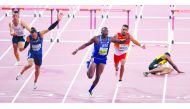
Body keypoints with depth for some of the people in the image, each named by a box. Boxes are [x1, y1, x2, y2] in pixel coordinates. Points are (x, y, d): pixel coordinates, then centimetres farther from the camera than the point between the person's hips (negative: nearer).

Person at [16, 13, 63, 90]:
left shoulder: (41, 34, -22)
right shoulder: (29, 38, -20)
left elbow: (50, 28, -25)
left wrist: (58, 21, -30)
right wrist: (23, 48, -6)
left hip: (39, 54, 2)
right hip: (31, 52, -2)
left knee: (37, 68, 12)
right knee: (30, 64, -28)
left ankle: (35, 82, 34)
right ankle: (20, 74, -3)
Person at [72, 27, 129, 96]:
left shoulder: (110, 39, -1)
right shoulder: (96, 38, -13)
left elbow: (120, 42, 8)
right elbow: (86, 44, -9)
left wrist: (126, 39, -9)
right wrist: (77, 50, -14)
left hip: (103, 60, 4)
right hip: (95, 58, -4)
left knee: (98, 77, 5)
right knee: (90, 76, -11)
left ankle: (90, 90, 26)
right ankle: (88, 67, 23)